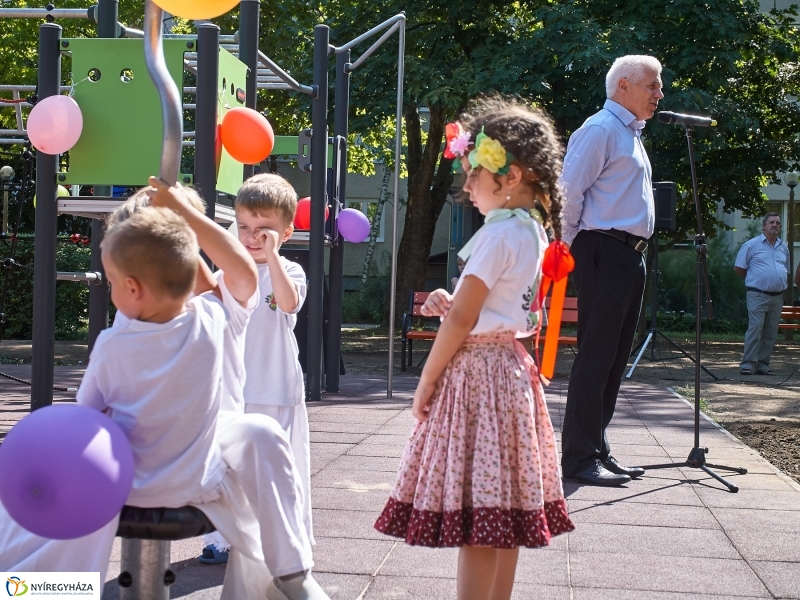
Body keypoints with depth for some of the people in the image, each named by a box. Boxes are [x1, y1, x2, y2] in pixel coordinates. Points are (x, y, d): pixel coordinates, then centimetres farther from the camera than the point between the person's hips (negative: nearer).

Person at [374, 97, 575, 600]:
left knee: (473, 518, -7)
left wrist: (427, 380, -7)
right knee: (503, 511, 13)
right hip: (512, 366, 10)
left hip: (476, 370, -10)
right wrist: (451, 302, 5)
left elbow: (461, 320, -16)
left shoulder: (497, 234, -16)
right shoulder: (534, 234, 12)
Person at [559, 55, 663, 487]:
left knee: (614, 358, 12)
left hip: (630, 256, 10)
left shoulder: (631, 134, 21)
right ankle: (580, 458, -5)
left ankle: (597, 449, 20)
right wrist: (569, 249, -8)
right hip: (604, 252, -10)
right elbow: (569, 191, -15)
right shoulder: (600, 129, -9)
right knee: (595, 358, -8)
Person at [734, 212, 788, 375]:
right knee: (755, 329, -12)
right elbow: (738, 268, 2)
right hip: (758, 296, -5)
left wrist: (779, 284, 14)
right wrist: (753, 280, 8)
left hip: (777, 297, 5)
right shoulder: (752, 245, -1)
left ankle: (763, 364, 11)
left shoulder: (783, 248, 15)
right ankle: (748, 363, -9)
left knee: (771, 333, 5)